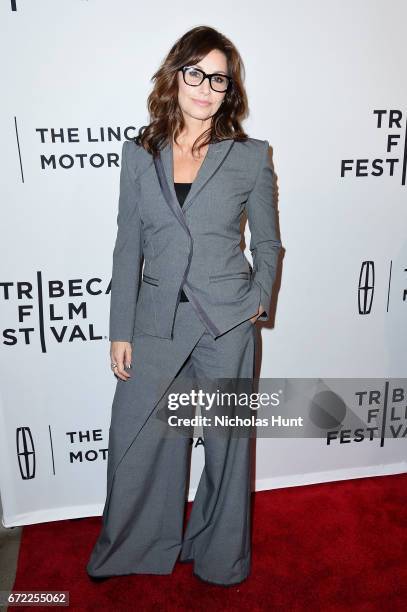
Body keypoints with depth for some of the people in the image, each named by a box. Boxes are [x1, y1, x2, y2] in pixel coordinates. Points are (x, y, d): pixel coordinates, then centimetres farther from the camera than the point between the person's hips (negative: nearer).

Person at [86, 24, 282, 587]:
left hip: (227, 324, -1)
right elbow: (128, 248, 4)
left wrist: (257, 301, -6)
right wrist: (121, 330, 2)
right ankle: (131, 549, 38)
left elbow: (267, 243, 9)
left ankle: (219, 557, 38)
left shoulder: (250, 156, 0)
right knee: (135, 442, 9)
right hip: (157, 321, 2)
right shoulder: (140, 154, 4)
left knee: (226, 441, 12)